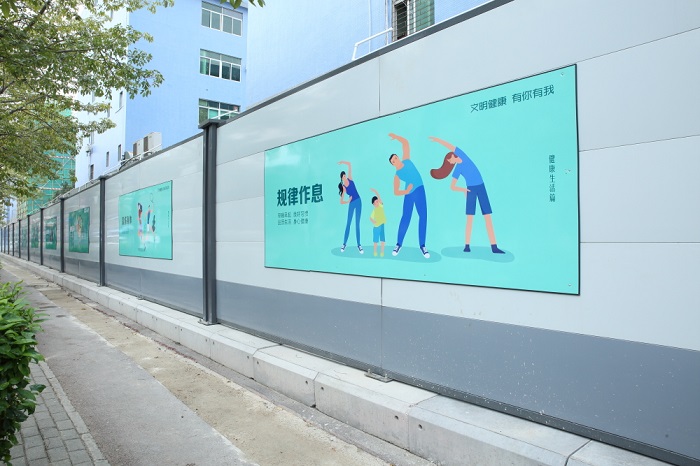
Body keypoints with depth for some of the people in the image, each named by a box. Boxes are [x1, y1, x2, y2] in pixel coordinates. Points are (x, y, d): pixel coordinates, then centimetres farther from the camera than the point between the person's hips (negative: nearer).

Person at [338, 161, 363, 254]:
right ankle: (344, 244, 6)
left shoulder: (350, 179, -1)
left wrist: (343, 162, -16)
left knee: (357, 224, 4)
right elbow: (341, 201, -9)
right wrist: (348, 201, -21)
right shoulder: (343, 187, -9)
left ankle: (359, 245, 6)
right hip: (351, 204, -3)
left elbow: (349, 165, -4)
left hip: (358, 202, 3)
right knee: (348, 224, -2)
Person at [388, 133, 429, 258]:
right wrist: (406, 191, -18)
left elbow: (405, 142, 1)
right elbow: (396, 192, -5)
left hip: (420, 191, 2)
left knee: (423, 216, -5)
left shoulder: (406, 160, 2)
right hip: (409, 194, -2)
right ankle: (399, 244, 6)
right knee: (406, 218, -4)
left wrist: (395, 136, -5)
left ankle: (422, 245, -3)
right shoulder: (397, 175, -3)